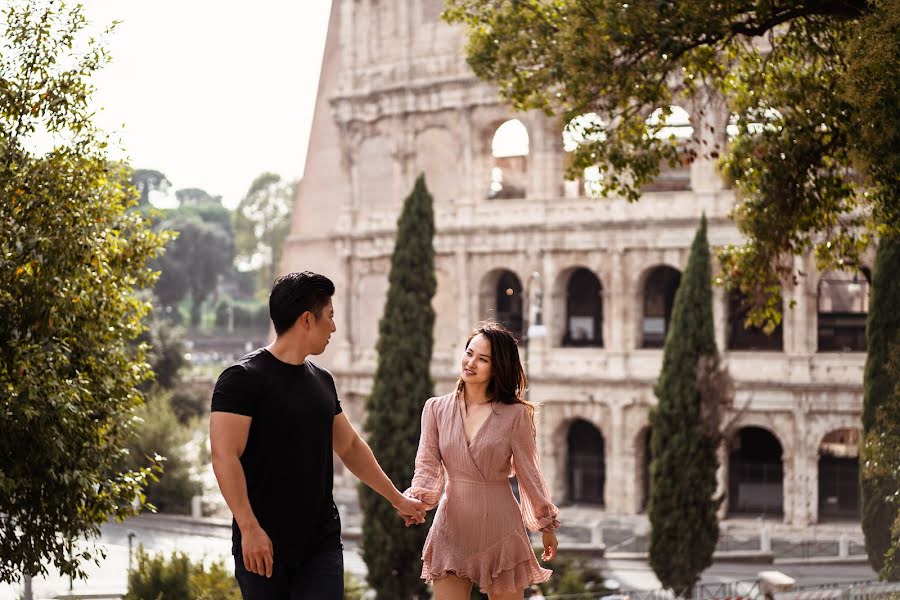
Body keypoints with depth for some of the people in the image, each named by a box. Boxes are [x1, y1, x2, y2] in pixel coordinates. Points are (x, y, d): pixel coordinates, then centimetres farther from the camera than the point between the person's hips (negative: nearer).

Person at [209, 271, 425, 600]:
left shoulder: (322, 381, 13)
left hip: (322, 544, 6)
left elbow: (350, 446, 24)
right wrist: (249, 528, -24)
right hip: (262, 546, -5)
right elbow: (224, 456, -17)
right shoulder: (242, 379, -10)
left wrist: (397, 499, 28)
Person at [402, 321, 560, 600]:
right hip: (451, 526, 2)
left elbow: (528, 472, 3)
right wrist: (416, 499, -22)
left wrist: (547, 526, 9)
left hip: (499, 524, -1)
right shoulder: (436, 409, 1)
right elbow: (427, 466, -2)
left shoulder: (515, 415, -5)